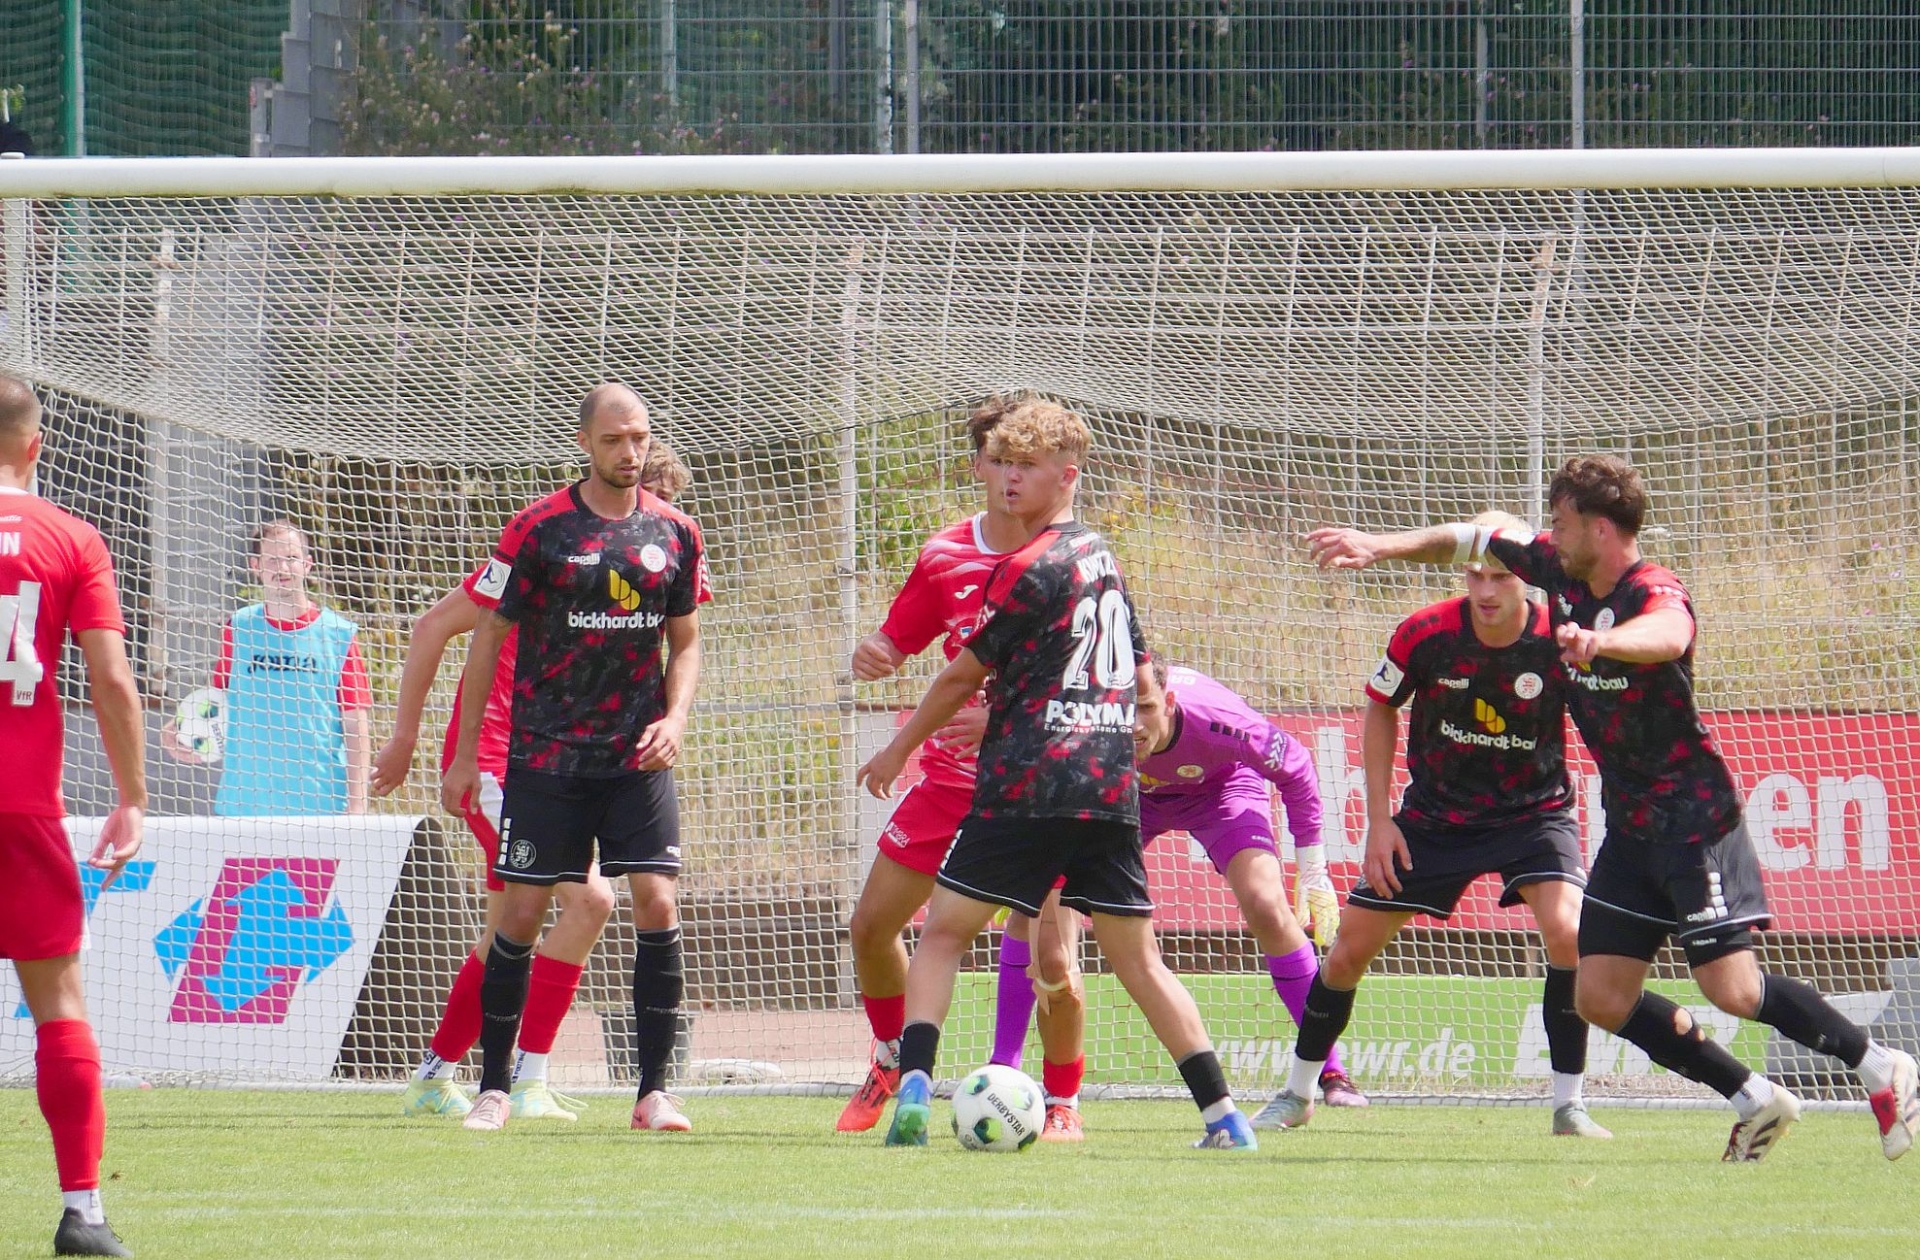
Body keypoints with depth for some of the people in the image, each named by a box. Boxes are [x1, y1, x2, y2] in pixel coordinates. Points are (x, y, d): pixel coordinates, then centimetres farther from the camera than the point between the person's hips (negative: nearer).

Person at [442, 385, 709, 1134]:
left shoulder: (673, 534, 5)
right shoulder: (538, 530, -4)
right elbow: (488, 638, 1)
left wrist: (674, 719, -5)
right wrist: (464, 756, 0)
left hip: (637, 759, 2)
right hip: (545, 756, -2)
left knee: (657, 903, -10)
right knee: (522, 912, -3)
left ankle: (654, 1088, -4)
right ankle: (494, 1087, 9)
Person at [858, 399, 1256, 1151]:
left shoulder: (1031, 568, -6)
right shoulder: (1104, 561, 17)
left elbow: (964, 674, 1)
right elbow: (1147, 692, 22)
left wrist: (897, 751, 11)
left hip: (1028, 784, -7)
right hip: (1111, 790, 7)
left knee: (943, 932, 1)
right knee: (1137, 957, 8)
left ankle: (913, 1092, -15)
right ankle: (1224, 1116, 0)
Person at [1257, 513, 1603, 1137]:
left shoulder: (1559, 640, -21)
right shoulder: (1426, 634, -17)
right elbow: (1380, 710, 1)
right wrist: (1379, 820, -2)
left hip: (1533, 811, -2)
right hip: (1434, 816, 2)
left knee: (1568, 933, -26)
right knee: (1349, 950, 3)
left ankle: (1569, 1105, -14)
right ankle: (1296, 1094, 25)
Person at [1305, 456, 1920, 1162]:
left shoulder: (1656, 593, -21)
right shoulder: (1559, 571, 3)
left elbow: (1667, 633, -46)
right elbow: (1470, 542, 17)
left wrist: (1600, 641, -65)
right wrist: (1381, 546, 7)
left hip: (1694, 814, -8)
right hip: (1629, 827, 8)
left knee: (1732, 989, -15)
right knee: (1601, 998, 1)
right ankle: (1755, 1103, 9)